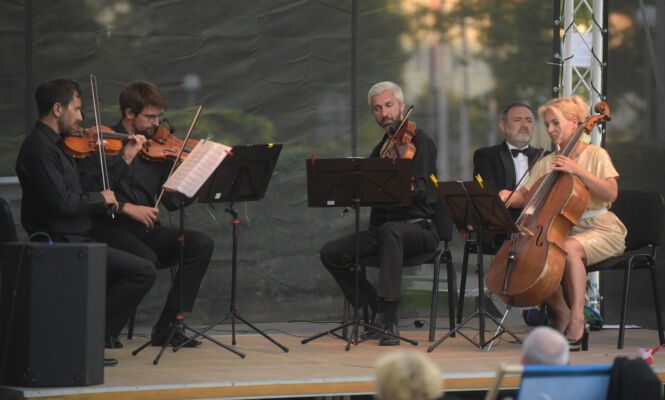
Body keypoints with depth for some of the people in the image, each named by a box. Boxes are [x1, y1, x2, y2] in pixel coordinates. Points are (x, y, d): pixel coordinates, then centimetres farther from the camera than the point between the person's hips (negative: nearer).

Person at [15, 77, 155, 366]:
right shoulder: (39, 149, -16)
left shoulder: (53, 145, 16)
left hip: (71, 242, 11)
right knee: (143, 272, -16)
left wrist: (126, 157, 18)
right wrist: (100, 198, -11)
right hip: (63, 245, -11)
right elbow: (62, 202, -26)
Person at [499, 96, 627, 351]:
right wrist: (507, 196, -15)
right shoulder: (546, 164, 14)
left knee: (569, 248, -36)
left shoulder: (595, 155, -1)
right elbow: (524, 196, 8)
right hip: (563, 230, 5)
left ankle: (576, 322, -32)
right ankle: (561, 314, -6)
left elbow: (611, 193, -15)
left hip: (600, 229, -5)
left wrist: (578, 170, -21)